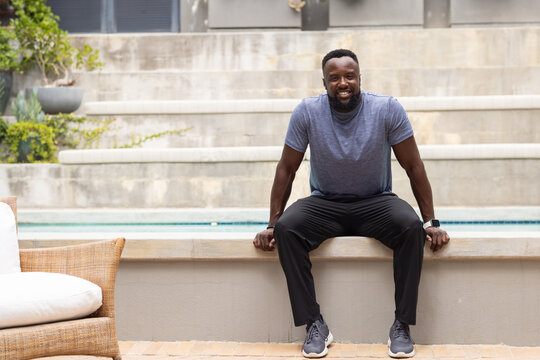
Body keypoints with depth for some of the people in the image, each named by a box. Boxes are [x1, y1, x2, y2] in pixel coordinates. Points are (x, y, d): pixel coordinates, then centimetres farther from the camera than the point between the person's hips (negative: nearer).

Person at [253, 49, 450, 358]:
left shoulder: (388, 109, -12)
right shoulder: (307, 112, -11)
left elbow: (414, 166, -6)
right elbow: (287, 170, -2)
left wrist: (431, 222, -8)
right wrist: (272, 225, -4)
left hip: (376, 202, 0)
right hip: (324, 203, 1)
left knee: (412, 227, -32)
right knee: (287, 228, -29)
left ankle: (402, 326, -21)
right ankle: (315, 325, -22)